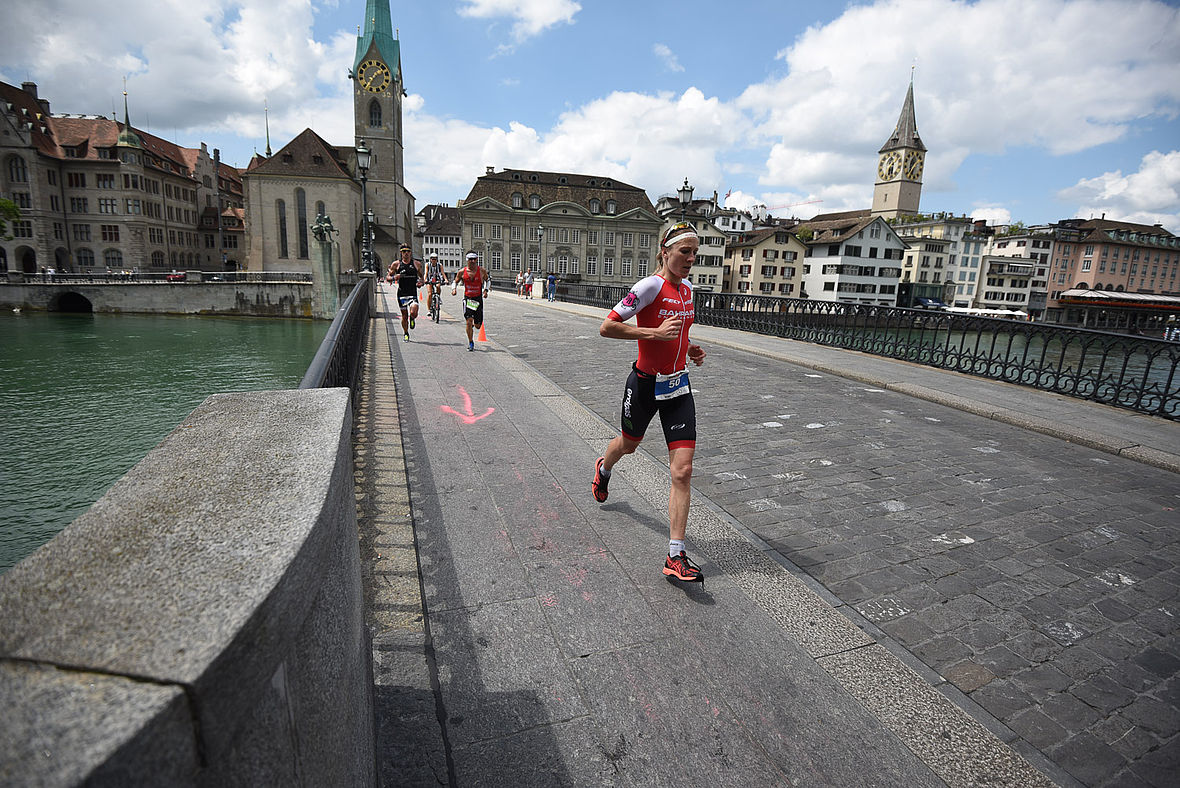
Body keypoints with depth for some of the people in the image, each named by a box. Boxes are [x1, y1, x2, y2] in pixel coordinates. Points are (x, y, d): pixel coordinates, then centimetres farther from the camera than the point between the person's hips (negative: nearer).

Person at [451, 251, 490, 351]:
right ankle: (470, 342, 2)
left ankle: (475, 323, 44)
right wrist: (454, 289, -8)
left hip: (478, 299, 1)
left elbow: (488, 280, 15)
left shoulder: (482, 270, -4)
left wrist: (486, 290, 0)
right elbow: (455, 281, 12)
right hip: (467, 298, -1)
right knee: (469, 322, -16)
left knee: (478, 326, 5)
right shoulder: (462, 272, -4)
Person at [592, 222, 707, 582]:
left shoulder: (687, 288, 7)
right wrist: (655, 332, -27)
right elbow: (606, 327, -20)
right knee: (629, 444, 22)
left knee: (683, 471, -6)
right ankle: (603, 469, 61)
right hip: (645, 384, -5)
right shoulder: (651, 285, -16)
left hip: (678, 387, 5)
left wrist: (689, 349, 7)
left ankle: (676, 556, 1)